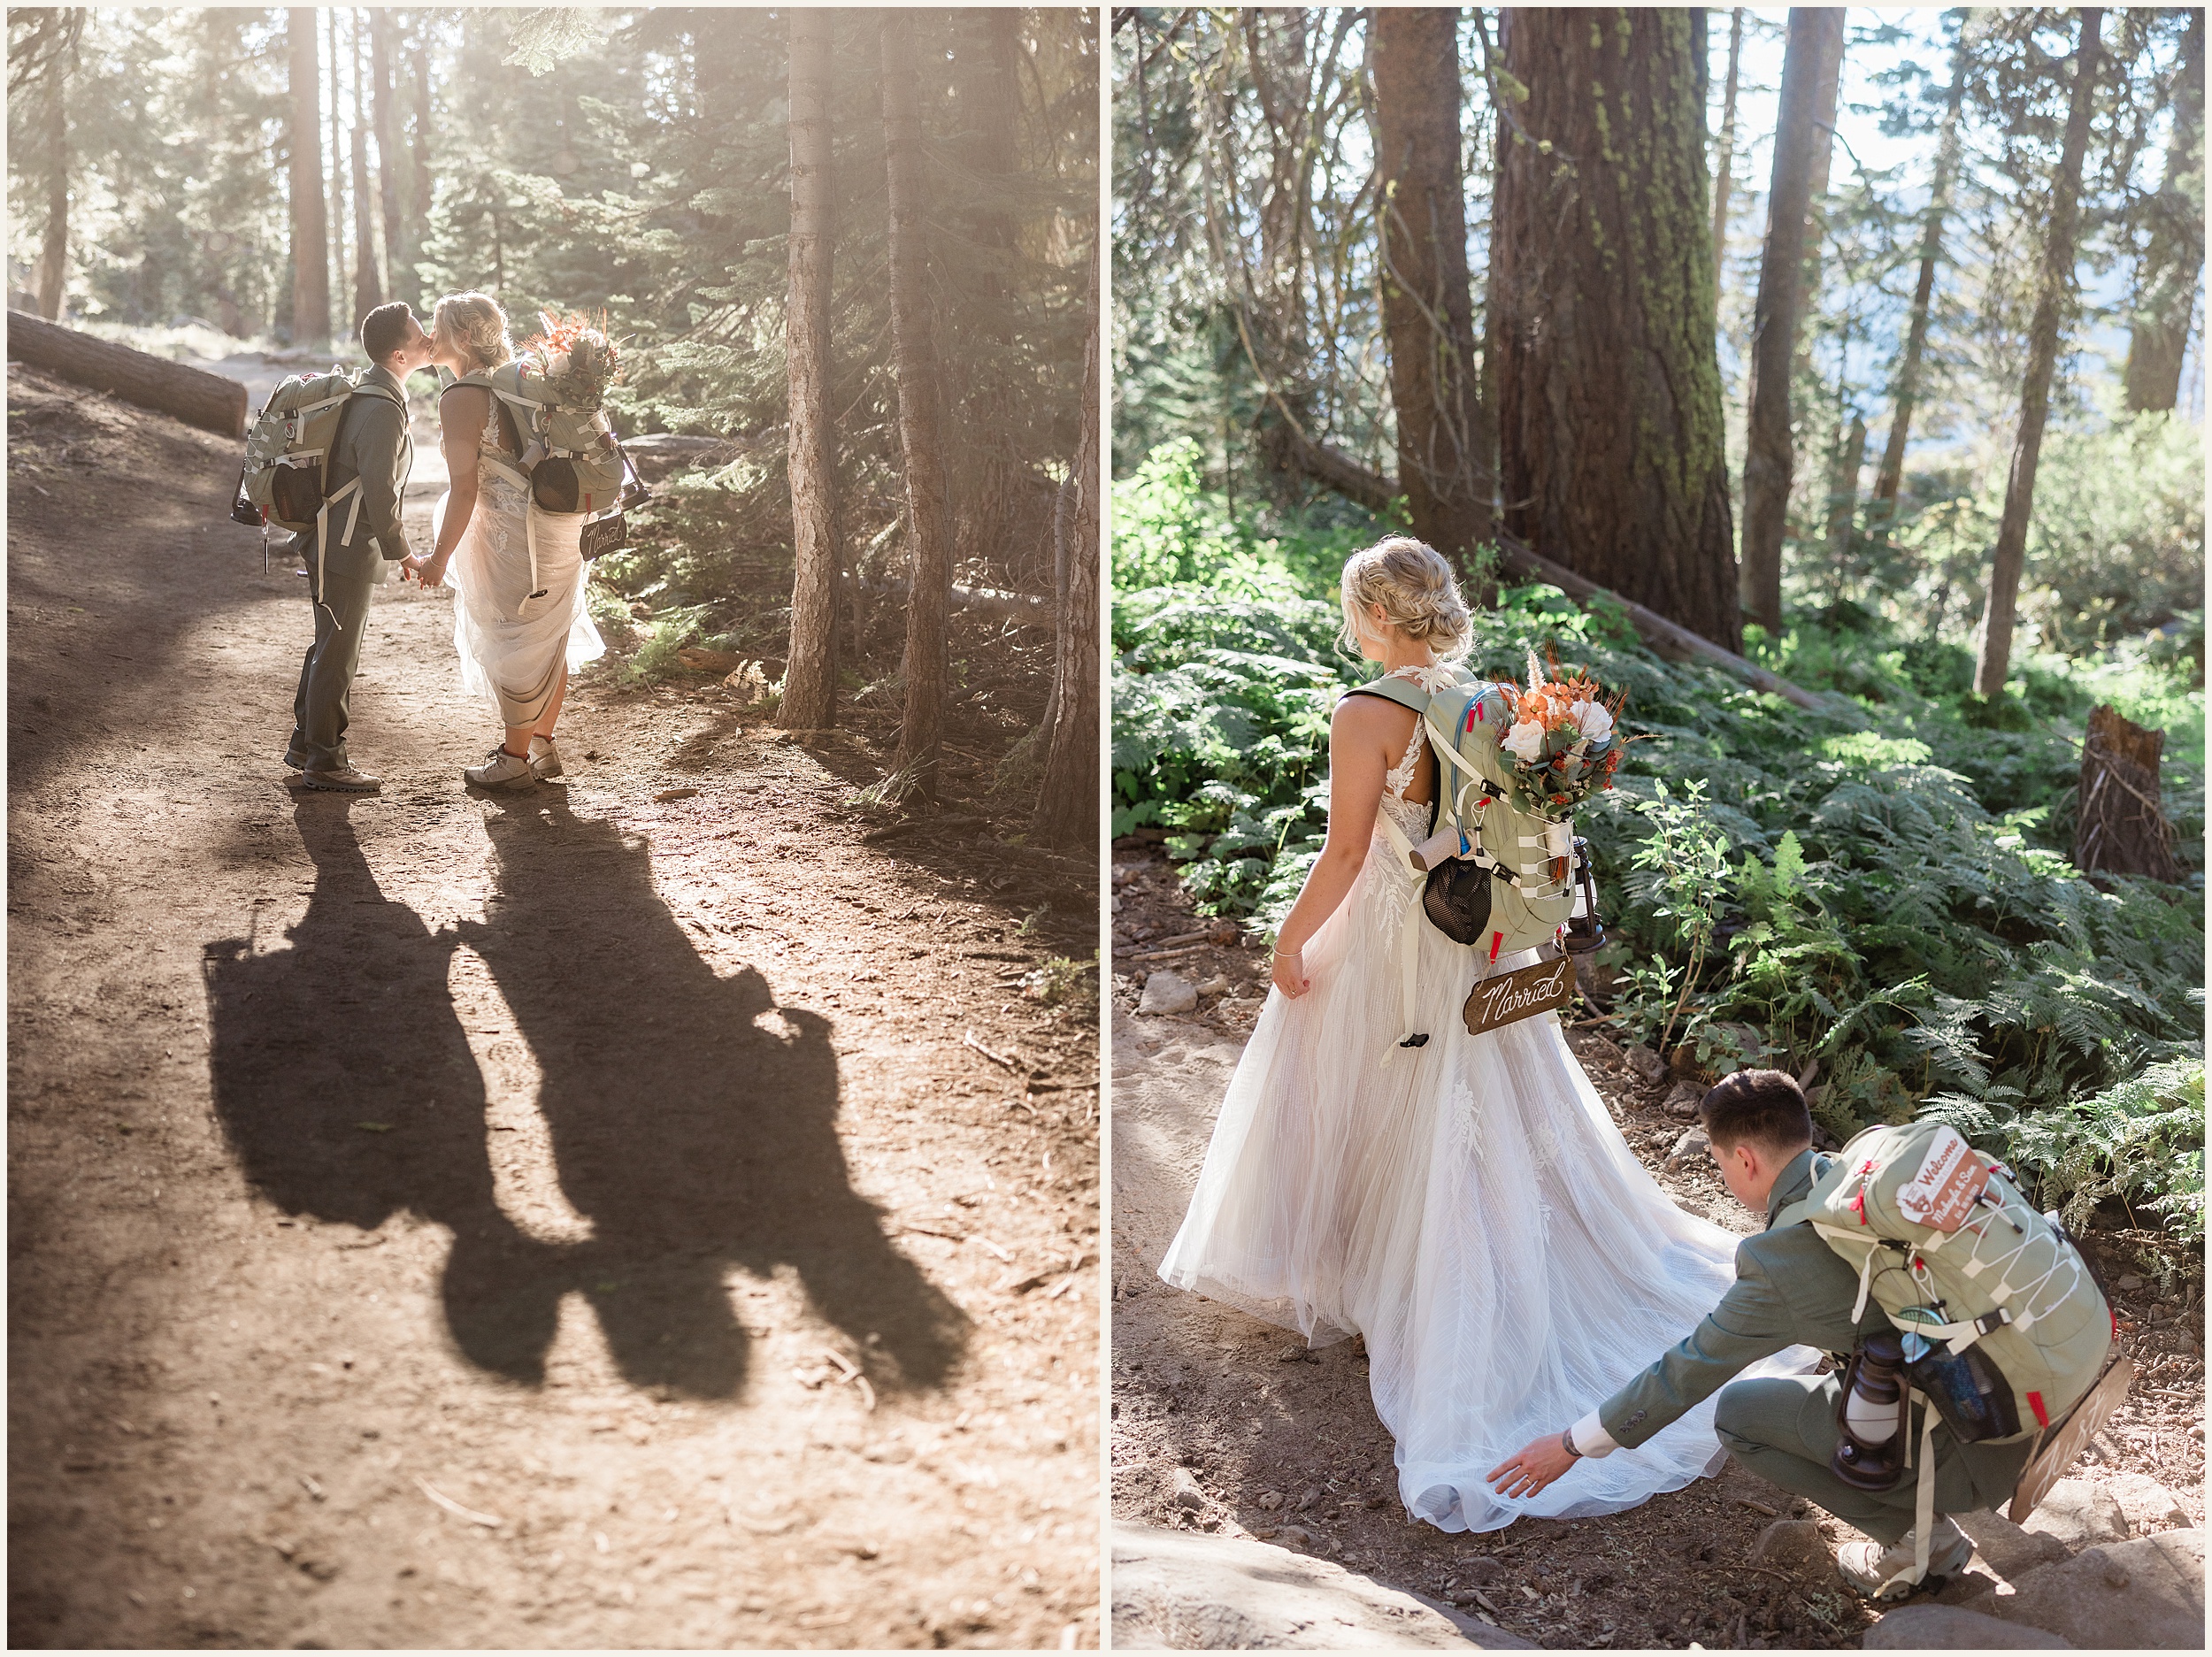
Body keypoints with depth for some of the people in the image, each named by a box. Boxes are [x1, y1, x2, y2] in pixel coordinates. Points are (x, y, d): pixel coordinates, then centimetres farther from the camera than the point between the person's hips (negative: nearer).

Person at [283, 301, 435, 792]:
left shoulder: (366, 393, 11)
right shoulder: (383, 409, -21)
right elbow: (379, 489, -23)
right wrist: (398, 550, -12)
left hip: (331, 540, 10)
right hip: (347, 547, -10)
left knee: (331, 645, 20)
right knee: (338, 652, -1)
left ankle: (306, 742, 31)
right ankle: (324, 761, 7)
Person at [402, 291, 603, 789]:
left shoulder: (460, 400, -14)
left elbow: (465, 489, -16)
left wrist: (439, 558, -10)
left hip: (515, 533, -9)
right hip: (561, 522, 9)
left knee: (514, 641, 3)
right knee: (549, 637, 16)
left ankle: (514, 760, 13)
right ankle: (542, 747, 28)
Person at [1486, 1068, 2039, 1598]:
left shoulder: (1778, 1263, -18)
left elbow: (1687, 1373, -7)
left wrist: (1573, 1444, 5)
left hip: (1964, 1454, -7)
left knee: (1738, 1411, 5)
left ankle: (1919, 1537, 9)